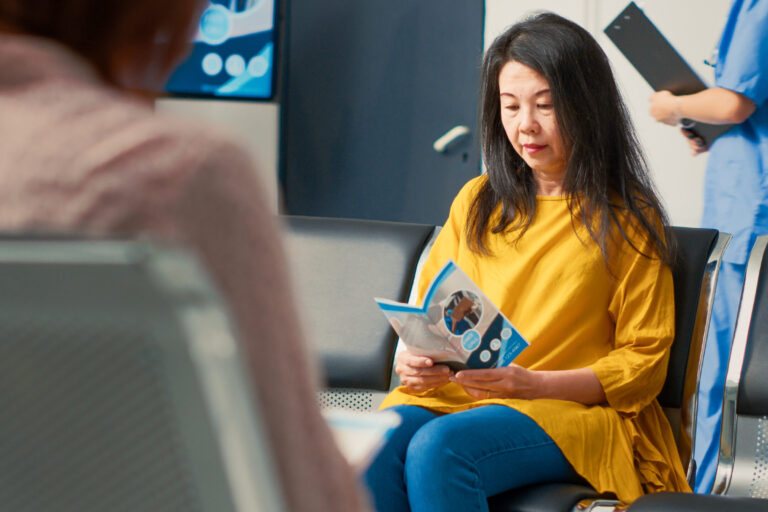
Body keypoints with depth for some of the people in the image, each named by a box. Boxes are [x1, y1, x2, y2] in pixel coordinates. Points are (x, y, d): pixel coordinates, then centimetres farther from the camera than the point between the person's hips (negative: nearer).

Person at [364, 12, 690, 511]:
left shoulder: (629, 221, 7)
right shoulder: (475, 203, 20)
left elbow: (643, 363, 2)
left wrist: (534, 384, -14)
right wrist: (417, 363, -4)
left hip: (573, 408, -4)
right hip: (452, 394, 4)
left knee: (439, 446, -35)